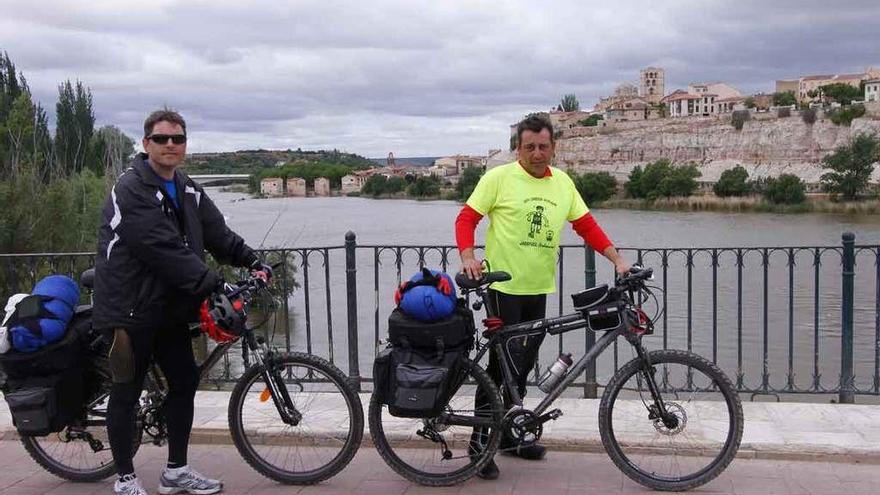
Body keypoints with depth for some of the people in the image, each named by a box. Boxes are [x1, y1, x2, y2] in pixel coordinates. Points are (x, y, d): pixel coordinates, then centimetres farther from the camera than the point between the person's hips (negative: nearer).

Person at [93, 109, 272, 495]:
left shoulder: (187, 190, 10)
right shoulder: (131, 189, -17)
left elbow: (217, 233, 8)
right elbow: (164, 249, -26)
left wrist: (253, 262, -6)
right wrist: (212, 285, -29)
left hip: (170, 305, 8)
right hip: (130, 306, -8)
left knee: (184, 382, 11)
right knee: (127, 392, 3)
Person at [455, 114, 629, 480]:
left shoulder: (563, 183, 9)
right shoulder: (499, 178, -7)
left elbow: (586, 225, 11)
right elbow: (466, 218, -6)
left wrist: (617, 260, 3)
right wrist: (467, 256, -22)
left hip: (539, 288, 5)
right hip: (504, 286, -5)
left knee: (522, 366, 13)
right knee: (502, 365, -5)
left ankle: (509, 435, 27)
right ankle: (481, 441, 7)